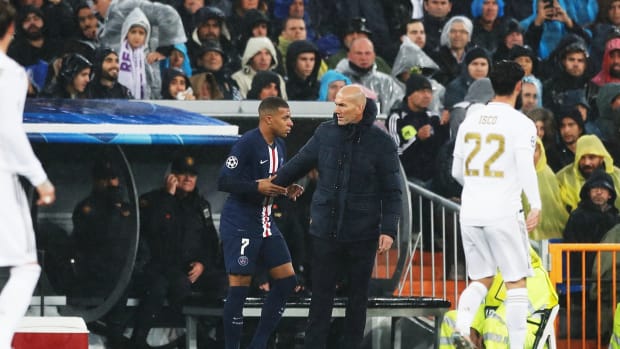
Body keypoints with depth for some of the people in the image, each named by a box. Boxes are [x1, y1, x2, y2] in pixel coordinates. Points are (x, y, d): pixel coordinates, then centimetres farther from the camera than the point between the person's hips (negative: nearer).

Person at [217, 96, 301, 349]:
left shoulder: (279, 146, 10)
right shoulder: (247, 144, -16)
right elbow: (224, 182, -19)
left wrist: (286, 191, 3)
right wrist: (259, 186, -25)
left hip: (265, 223, 9)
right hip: (240, 226, -9)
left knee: (287, 279, 6)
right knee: (239, 287, -7)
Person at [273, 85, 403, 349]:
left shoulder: (381, 143, -6)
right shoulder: (325, 133, 2)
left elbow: (391, 192, -4)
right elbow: (299, 165, 14)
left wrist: (388, 229, -11)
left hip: (362, 235, -2)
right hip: (325, 230, 2)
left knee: (357, 297, 8)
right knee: (321, 295, 3)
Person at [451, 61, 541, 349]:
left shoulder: (470, 121, 10)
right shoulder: (521, 123, -7)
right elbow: (525, 166, -20)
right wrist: (536, 206, -23)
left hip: (470, 213, 5)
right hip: (504, 214, -5)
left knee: (481, 278, 14)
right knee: (516, 282, 5)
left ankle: (463, 319, -13)